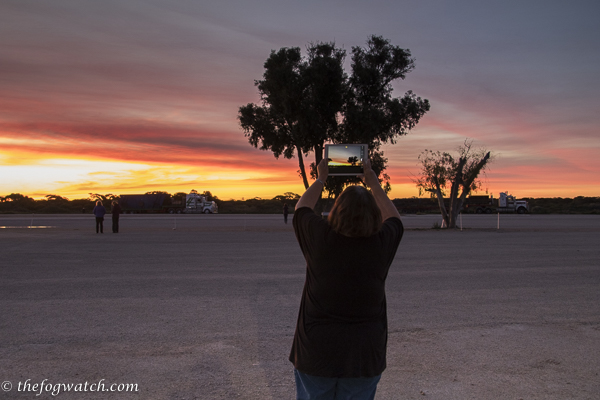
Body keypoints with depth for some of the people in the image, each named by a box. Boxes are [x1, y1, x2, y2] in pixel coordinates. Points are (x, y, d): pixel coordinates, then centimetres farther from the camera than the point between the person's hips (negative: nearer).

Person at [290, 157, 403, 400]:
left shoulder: (320, 238, -12)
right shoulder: (381, 244, -10)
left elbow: (301, 209, 10)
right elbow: (394, 218, 14)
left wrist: (321, 179, 24)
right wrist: (373, 183, 24)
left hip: (315, 353, 0)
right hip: (364, 357, 1)